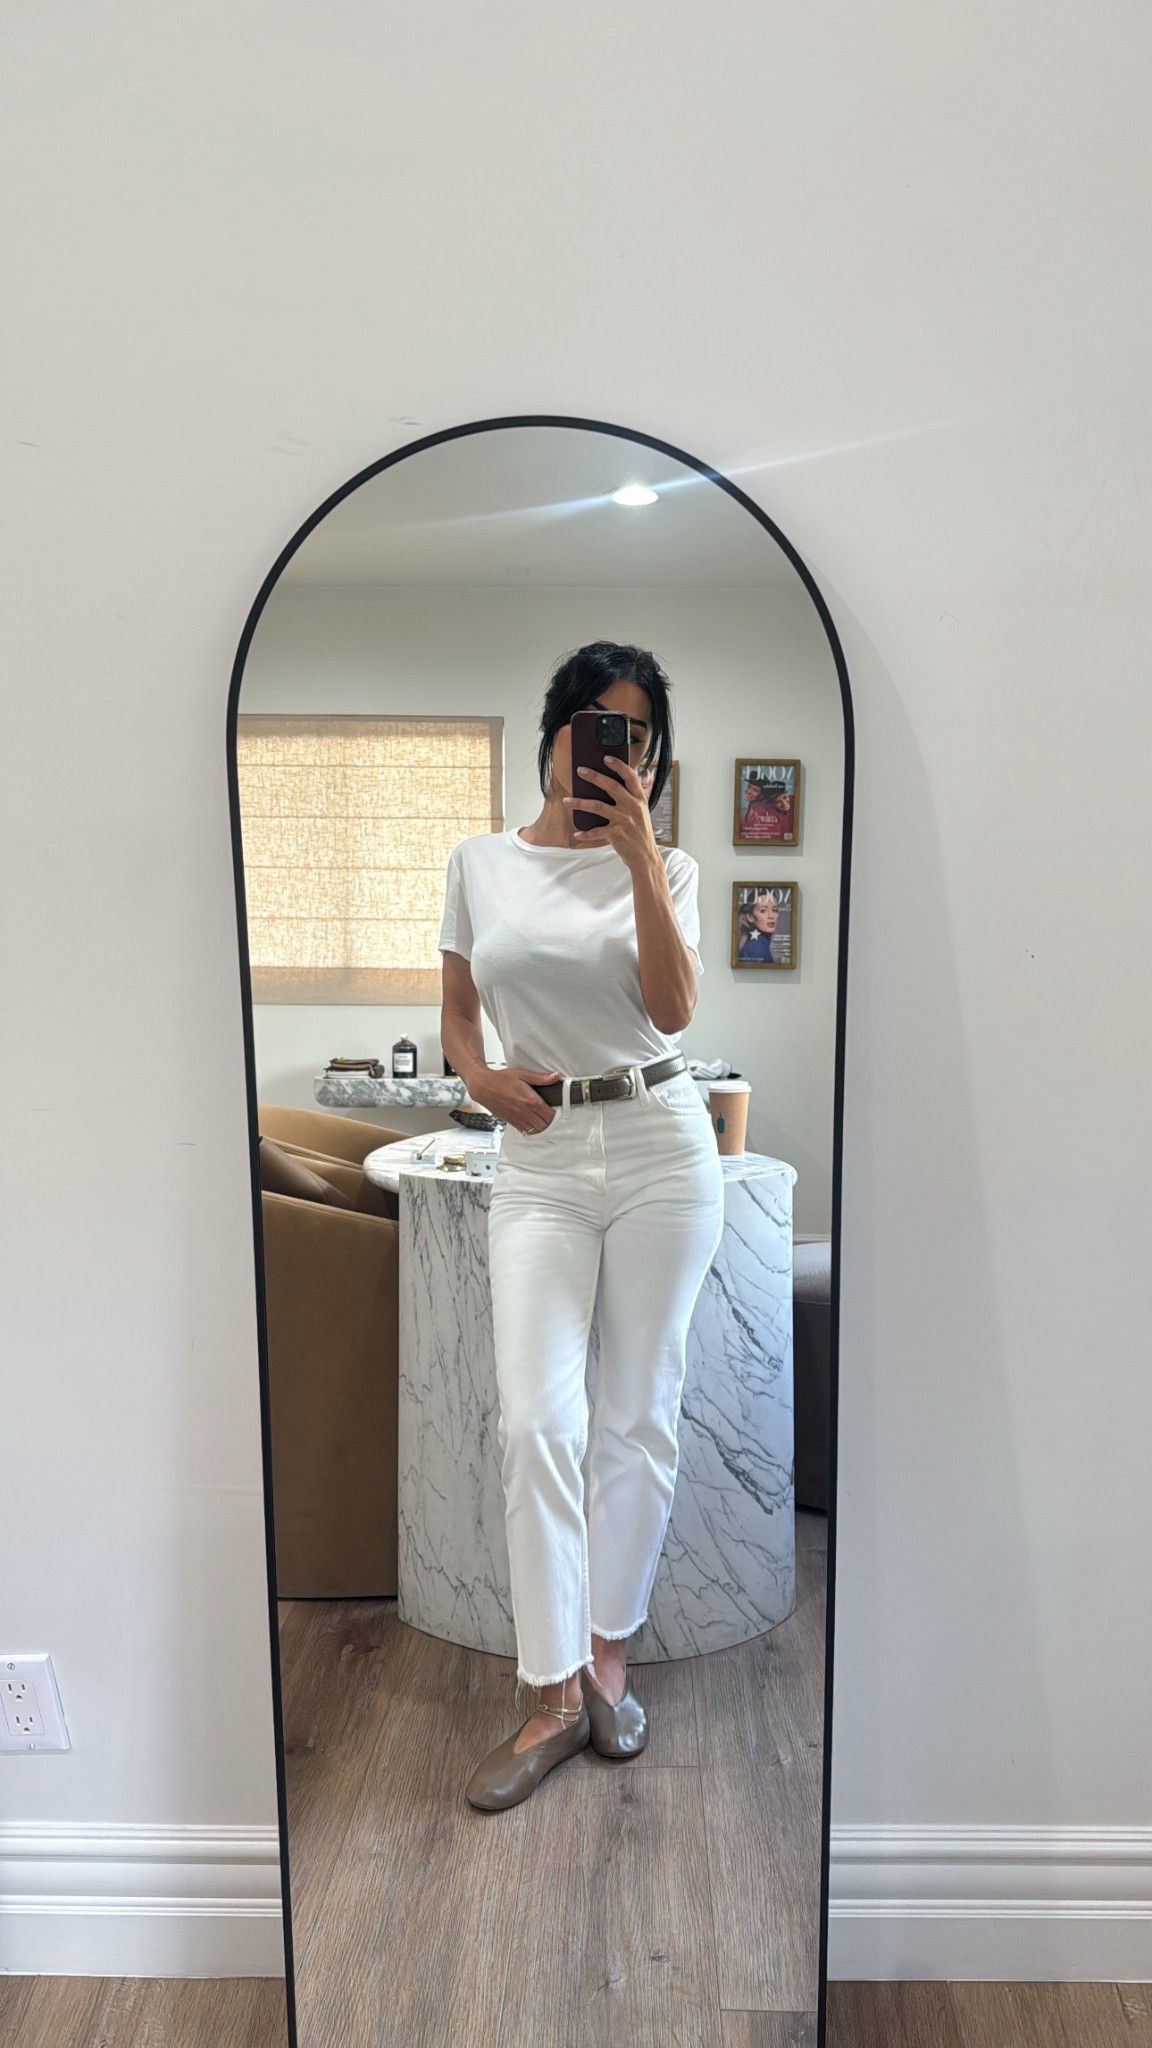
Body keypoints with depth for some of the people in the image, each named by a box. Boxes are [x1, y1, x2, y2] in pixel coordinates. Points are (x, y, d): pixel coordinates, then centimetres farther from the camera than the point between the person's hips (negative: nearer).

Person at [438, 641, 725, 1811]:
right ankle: (554, 1699, 9)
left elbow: (674, 1008, -13)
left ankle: (606, 1654, 26)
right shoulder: (480, 864, 7)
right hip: (538, 1160, 1)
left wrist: (635, 845, -17)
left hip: (660, 1151, 0)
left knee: (639, 1415, 7)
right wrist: (480, 1078, -7)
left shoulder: (665, 868, 3)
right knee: (534, 1421, -6)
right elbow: (456, 1012, 14)